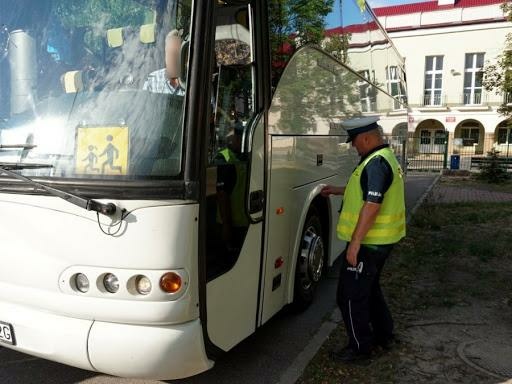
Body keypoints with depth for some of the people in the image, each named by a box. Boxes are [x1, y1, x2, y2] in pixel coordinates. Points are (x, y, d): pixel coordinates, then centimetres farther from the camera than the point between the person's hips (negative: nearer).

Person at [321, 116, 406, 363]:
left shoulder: (376, 163, -21)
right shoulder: (386, 157, 13)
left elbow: (372, 205, -27)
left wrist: (355, 243, -25)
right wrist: (337, 191, 22)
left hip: (368, 241, -11)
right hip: (381, 240, 11)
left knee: (351, 296, 2)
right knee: (369, 288, 25)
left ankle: (361, 347, 16)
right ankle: (383, 334, 38)